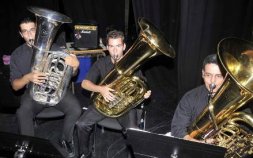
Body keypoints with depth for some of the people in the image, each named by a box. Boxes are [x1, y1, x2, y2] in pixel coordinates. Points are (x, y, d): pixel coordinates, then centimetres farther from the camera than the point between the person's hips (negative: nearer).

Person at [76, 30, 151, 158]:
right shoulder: (101, 63, -1)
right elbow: (85, 83, -10)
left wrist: (145, 93, -21)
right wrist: (100, 89, -31)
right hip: (104, 102, 2)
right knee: (81, 124, -17)